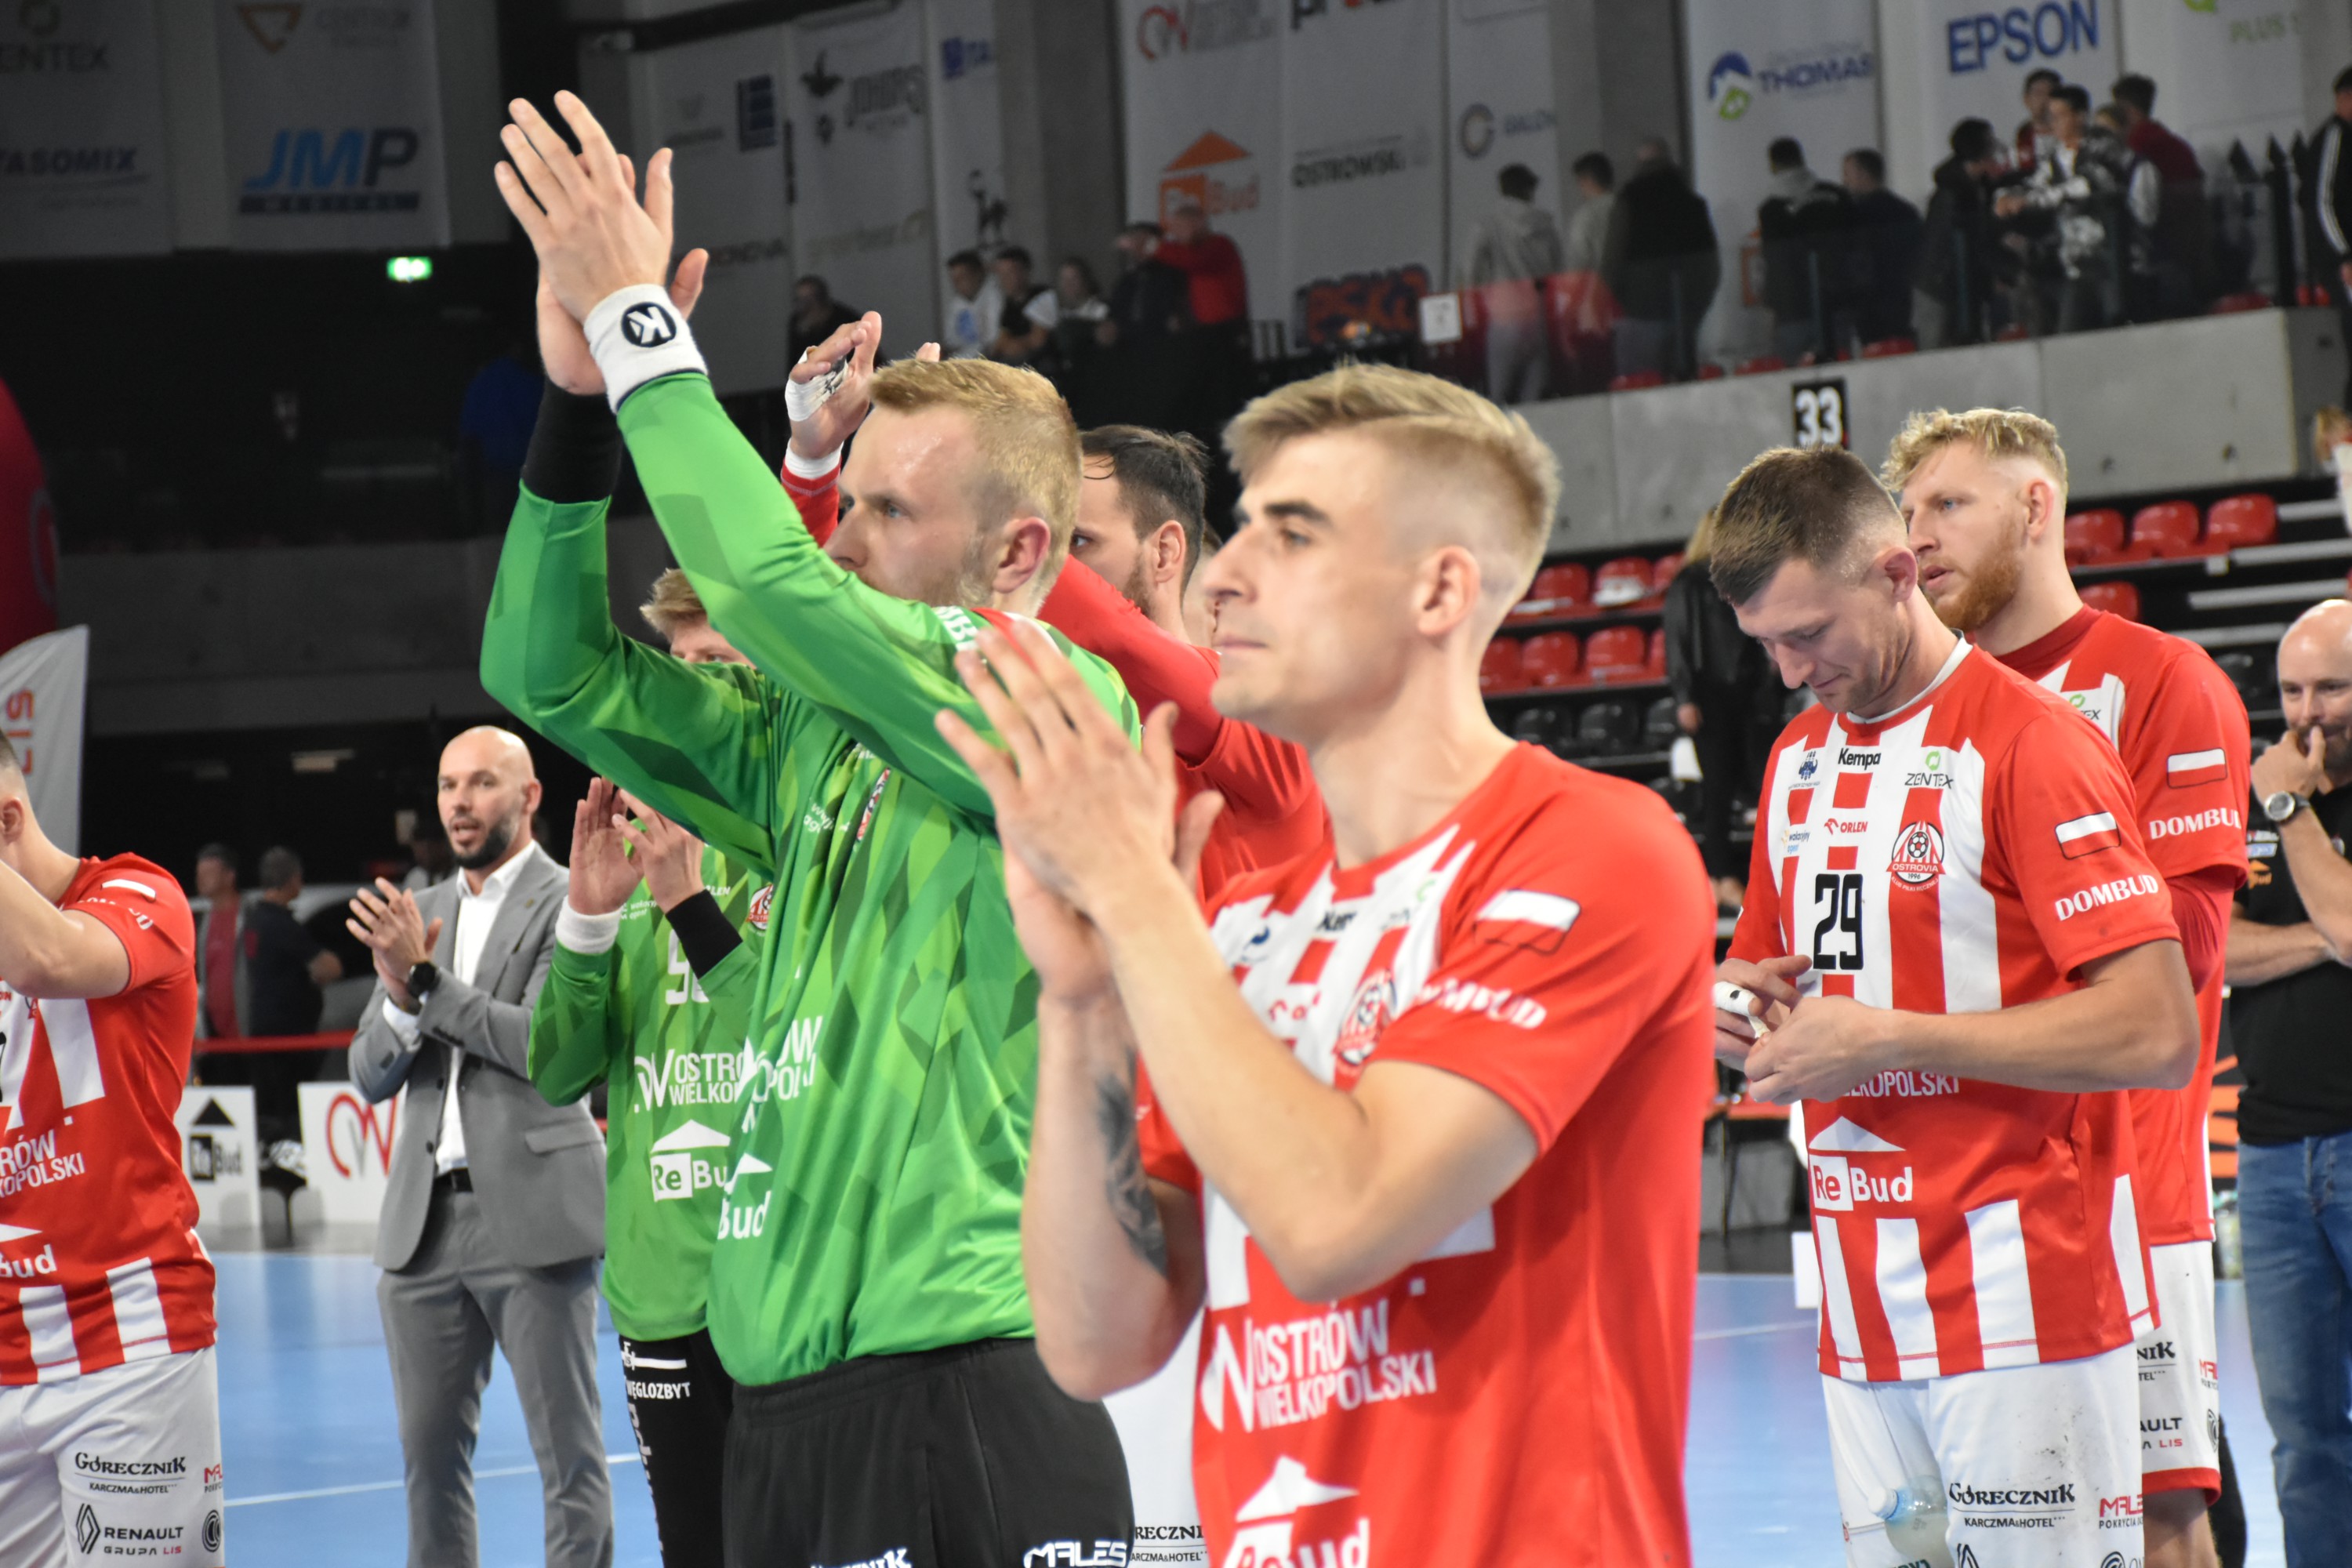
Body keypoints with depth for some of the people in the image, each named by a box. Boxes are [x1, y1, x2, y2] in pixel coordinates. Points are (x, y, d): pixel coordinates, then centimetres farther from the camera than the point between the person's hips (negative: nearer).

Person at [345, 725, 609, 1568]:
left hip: (532, 1215, -6)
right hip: (424, 1217, 6)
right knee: (429, 1451, 8)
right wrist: (400, 1000, -8)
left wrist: (426, 979, -14)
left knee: (568, 1456, -3)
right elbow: (370, 1076, 12)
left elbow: (545, 1045, -14)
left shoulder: (570, 904, -2)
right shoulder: (414, 913, 15)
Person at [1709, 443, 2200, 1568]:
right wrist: (1744, 1005, 4)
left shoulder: (2030, 744, -10)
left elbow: (2158, 1034, -17)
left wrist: (1884, 1037, -15)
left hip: (2023, 1295, -7)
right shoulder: (1798, 755, 15)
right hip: (1863, 1305, 7)